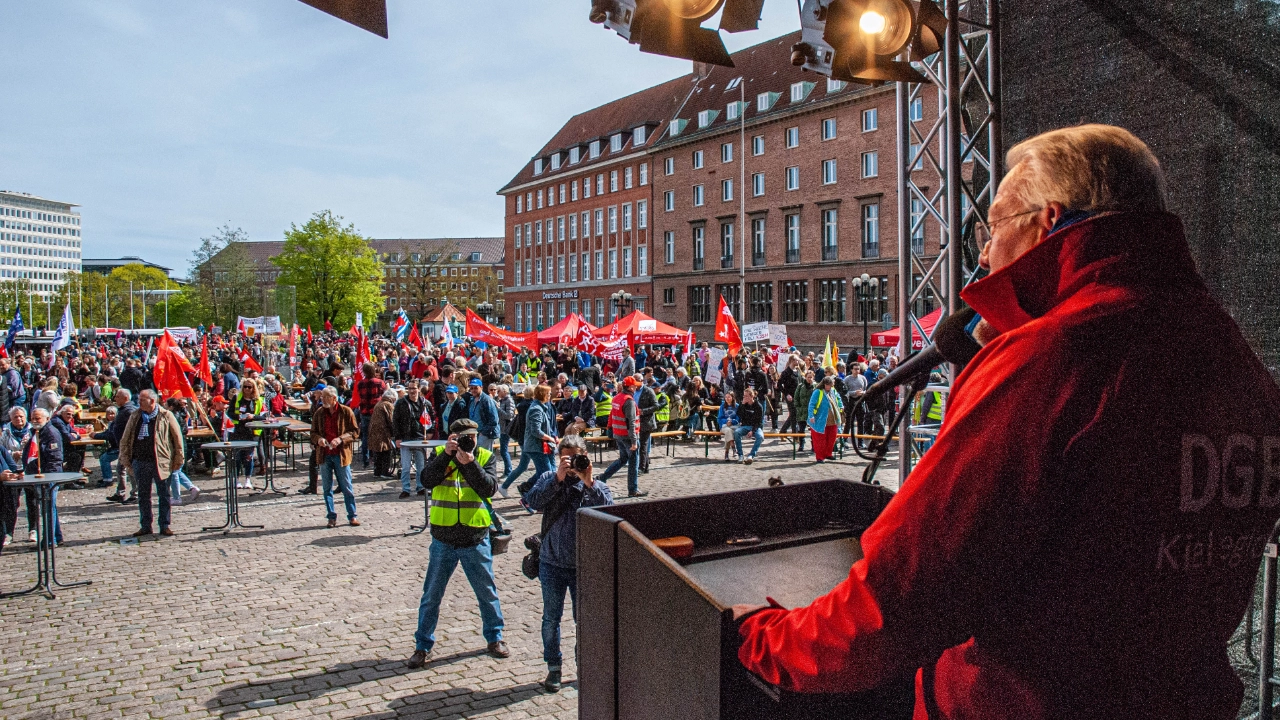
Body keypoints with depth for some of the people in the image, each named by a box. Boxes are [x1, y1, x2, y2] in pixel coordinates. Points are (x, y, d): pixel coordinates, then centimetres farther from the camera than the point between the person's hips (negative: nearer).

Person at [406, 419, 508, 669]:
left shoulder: (485, 456, -1)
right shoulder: (440, 455, 0)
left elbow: (489, 488, -15)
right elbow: (427, 481, -17)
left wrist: (470, 463, -25)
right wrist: (447, 454, -25)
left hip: (476, 540, 0)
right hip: (443, 540, 0)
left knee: (487, 592, 12)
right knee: (432, 594, 9)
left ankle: (494, 638, 31)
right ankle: (422, 646, 22)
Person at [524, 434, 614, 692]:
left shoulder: (597, 487, -1)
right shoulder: (549, 479, 1)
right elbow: (533, 501, -17)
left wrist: (589, 483, -25)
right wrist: (558, 478, -25)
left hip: (583, 565, -1)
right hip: (552, 563, 1)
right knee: (551, 618, 12)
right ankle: (553, 667, 28)